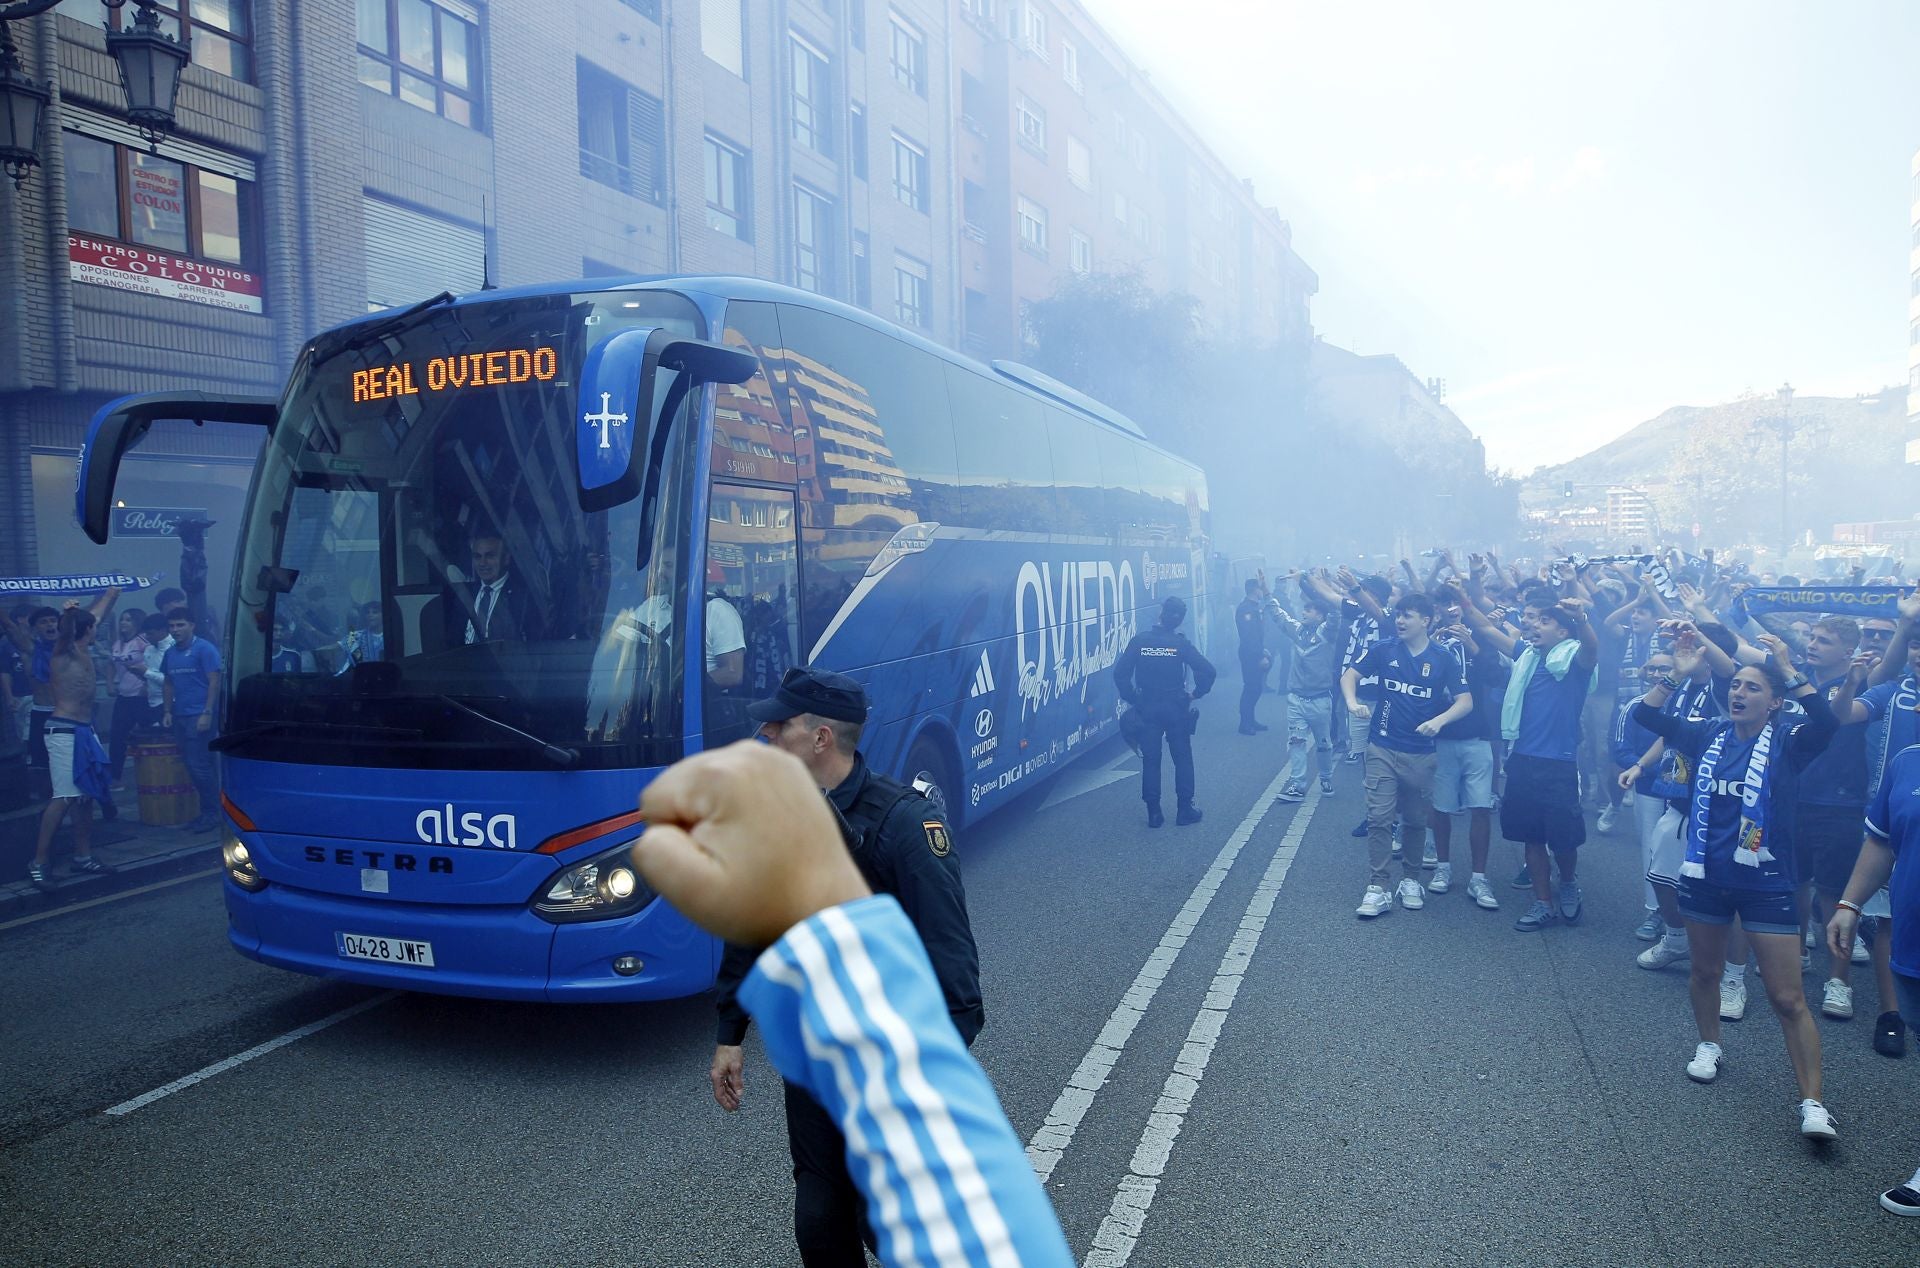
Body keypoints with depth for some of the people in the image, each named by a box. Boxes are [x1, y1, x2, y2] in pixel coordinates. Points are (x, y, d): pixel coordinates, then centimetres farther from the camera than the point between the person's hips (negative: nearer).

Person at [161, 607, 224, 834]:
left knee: (199, 766, -9)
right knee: (190, 766, 8)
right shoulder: (170, 653, 16)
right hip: (179, 717, 7)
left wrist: (207, 713, -17)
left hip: (198, 716, -7)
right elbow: (169, 685, 22)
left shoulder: (204, 649, -6)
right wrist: (167, 711, 12)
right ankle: (206, 811, 15)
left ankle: (211, 813, -2)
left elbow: (214, 682, -11)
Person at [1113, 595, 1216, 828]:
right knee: (1182, 759, 11)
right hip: (1176, 709, -1)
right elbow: (1208, 671, -14)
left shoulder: (1139, 641, -6)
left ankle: (1153, 813, 10)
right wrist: (1196, 693, 0)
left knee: (1150, 760, 7)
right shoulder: (1181, 644, -8)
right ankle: (1185, 809, 14)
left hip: (1147, 709, 1)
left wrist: (1133, 699, 1)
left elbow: (1120, 673, -9)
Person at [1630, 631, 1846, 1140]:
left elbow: (1825, 723, -29)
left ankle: (1813, 1103, 2)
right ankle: (1708, 1045, 44)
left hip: (1766, 883, -4)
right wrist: (1678, 674, -14)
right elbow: (1647, 716, -4)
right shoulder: (1711, 736, 2)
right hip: (1706, 877, 4)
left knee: (1788, 998, -3)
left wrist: (1789, 669, -28)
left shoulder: (1787, 742, -8)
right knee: (1705, 971, 21)